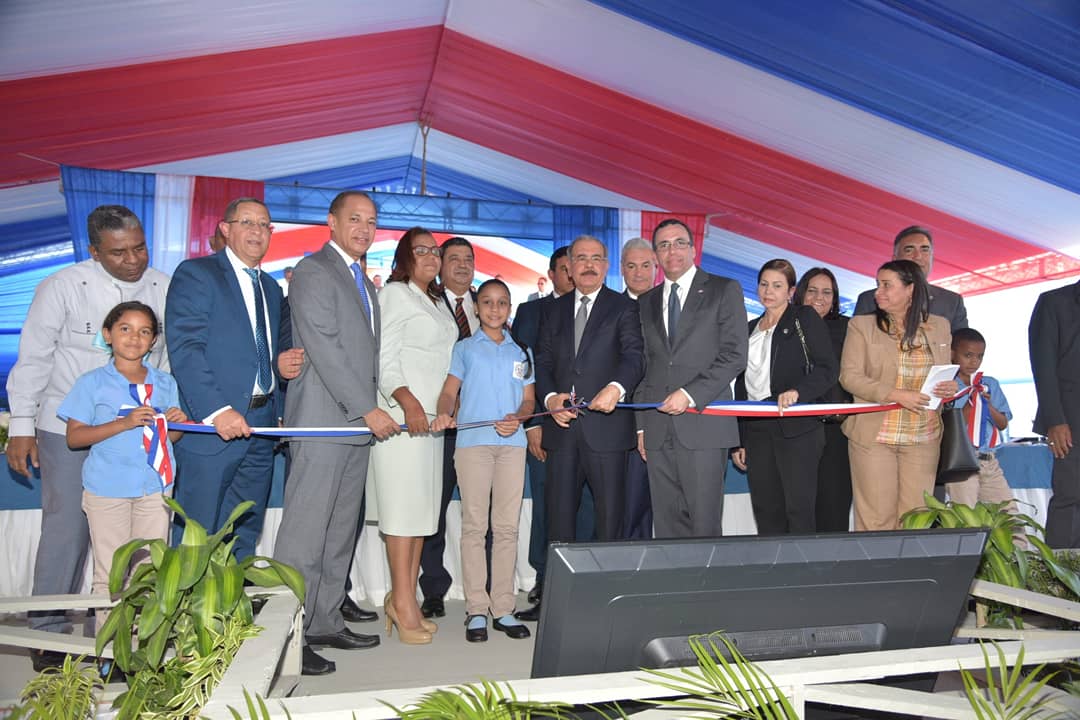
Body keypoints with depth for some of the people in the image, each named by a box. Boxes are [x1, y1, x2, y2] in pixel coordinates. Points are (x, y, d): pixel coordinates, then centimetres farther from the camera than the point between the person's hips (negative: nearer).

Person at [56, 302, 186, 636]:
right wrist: (124, 424, -19)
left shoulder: (164, 382, 8)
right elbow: (74, 436, -7)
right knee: (110, 573, 5)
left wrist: (177, 424, -9)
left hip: (155, 487, 3)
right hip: (107, 489, -3)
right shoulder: (92, 383, -3)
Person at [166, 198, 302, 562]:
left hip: (260, 428, 7)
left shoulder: (271, 287, 19)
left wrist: (283, 361, 1)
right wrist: (216, 410, -23)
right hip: (212, 424, -7)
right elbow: (184, 348, -14)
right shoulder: (195, 273, -4)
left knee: (244, 539, 13)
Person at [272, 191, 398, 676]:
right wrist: (368, 409, -17)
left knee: (341, 532, 12)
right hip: (322, 420, -9)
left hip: (356, 421, 9)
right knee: (305, 535, -4)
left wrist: (371, 408, 9)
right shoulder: (313, 272, -7)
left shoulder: (362, 279, 21)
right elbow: (324, 349, -16)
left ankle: (325, 623, 22)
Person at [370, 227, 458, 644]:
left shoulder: (438, 304, 23)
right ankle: (403, 606, -4)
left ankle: (404, 599, 11)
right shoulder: (395, 294, 0)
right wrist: (408, 401, -20)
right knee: (404, 506, -8)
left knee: (422, 508, 6)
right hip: (402, 415, -8)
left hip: (432, 418, 8)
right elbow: (384, 357, -9)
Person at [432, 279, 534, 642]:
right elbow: (450, 391, 5)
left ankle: (503, 607, 9)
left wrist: (517, 417, -6)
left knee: (507, 526, 3)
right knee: (474, 525, -1)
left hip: (512, 443, 2)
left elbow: (529, 398, 15)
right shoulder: (464, 347, 12)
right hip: (472, 440, -2)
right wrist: (444, 414, -16)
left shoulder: (521, 352, 17)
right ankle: (476, 609, 5)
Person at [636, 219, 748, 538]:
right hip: (658, 430, 4)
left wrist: (690, 394, -14)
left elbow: (734, 355, -4)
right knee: (666, 524, 6)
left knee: (705, 524, -3)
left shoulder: (724, 290, 5)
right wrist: (641, 424, 13)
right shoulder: (648, 301, 19)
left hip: (703, 426, -4)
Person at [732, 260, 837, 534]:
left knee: (799, 509, -6)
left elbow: (828, 368, -6)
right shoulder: (749, 329, 18)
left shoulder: (805, 318, 3)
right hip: (756, 431, 5)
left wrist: (797, 391, -25)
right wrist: (737, 440, 15)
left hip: (797, 427, -5)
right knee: (766, 512, 6)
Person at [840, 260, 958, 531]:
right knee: (876, 516, 0)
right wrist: (895, 395, -18)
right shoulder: (862, 325, 1)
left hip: (923, 437, 3)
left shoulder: (939, 326, 10)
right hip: (874, 435, -2)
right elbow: (849, 376, -6)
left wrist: (950, 387, -5)